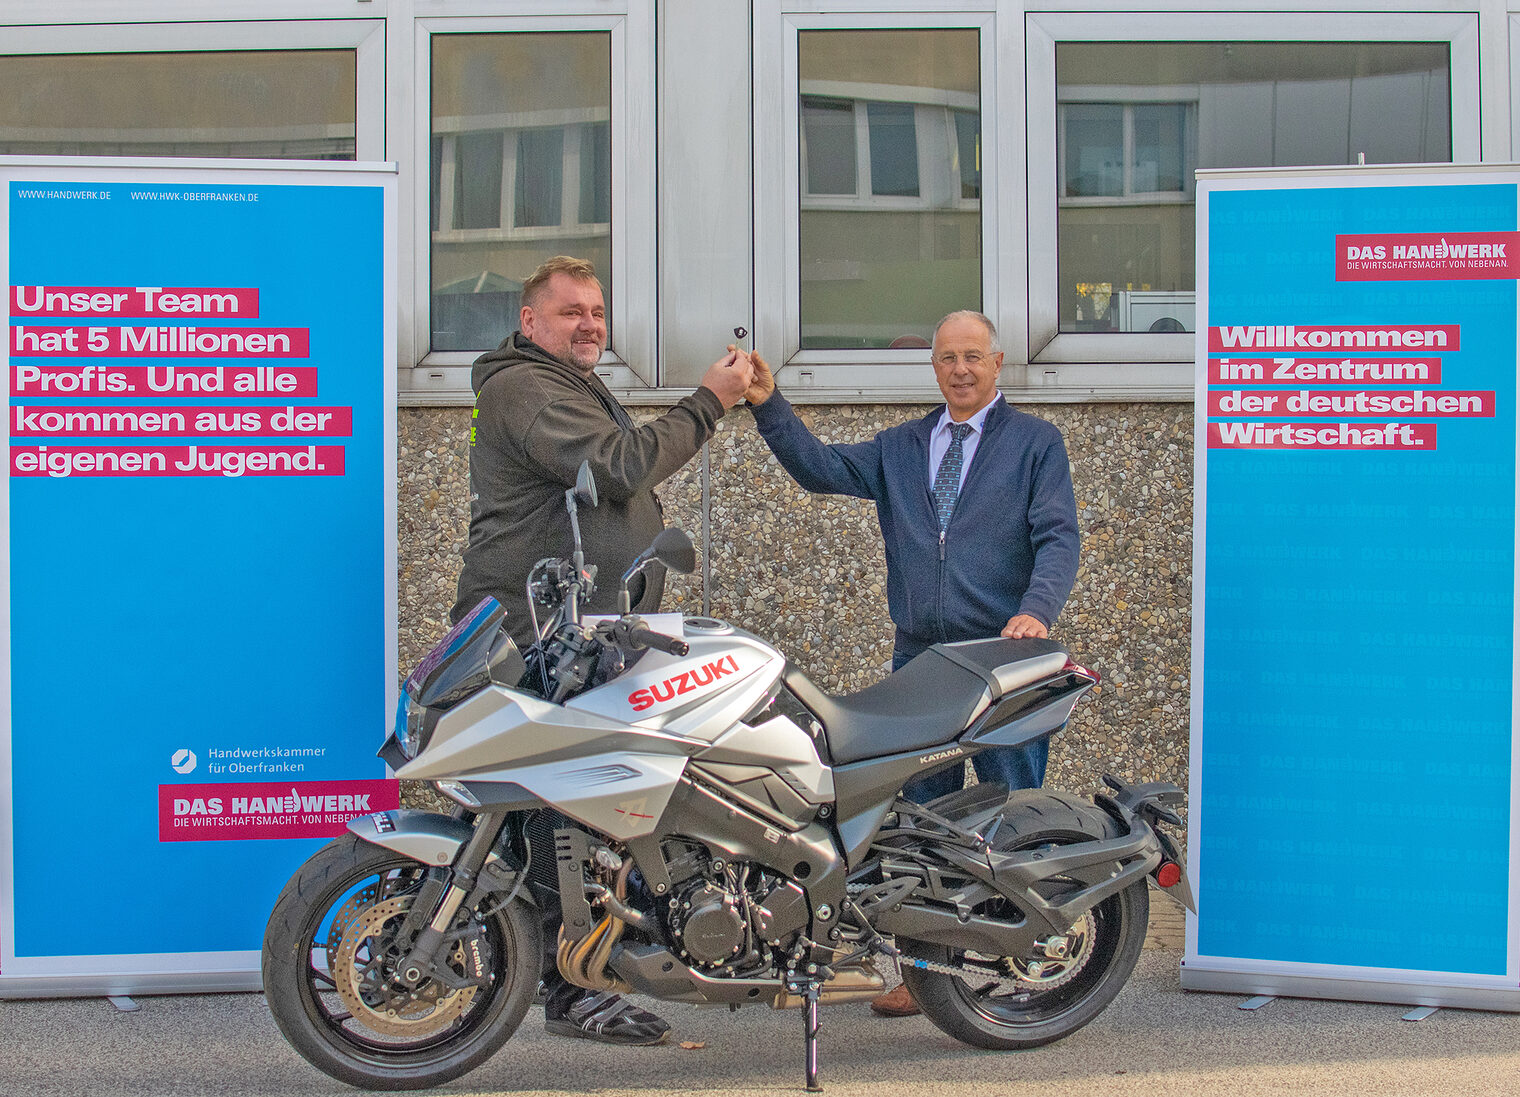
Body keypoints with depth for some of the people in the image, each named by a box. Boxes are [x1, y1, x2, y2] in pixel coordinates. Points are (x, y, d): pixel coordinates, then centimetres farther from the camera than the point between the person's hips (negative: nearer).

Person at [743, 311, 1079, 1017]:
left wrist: (1037, 611, -21)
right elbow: (820, 469, 9)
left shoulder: (1036, 442, 6)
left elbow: (1058, 537, -4)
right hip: (917, 660, 4)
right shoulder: (900, 449, 18)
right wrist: (769, 406, -4)